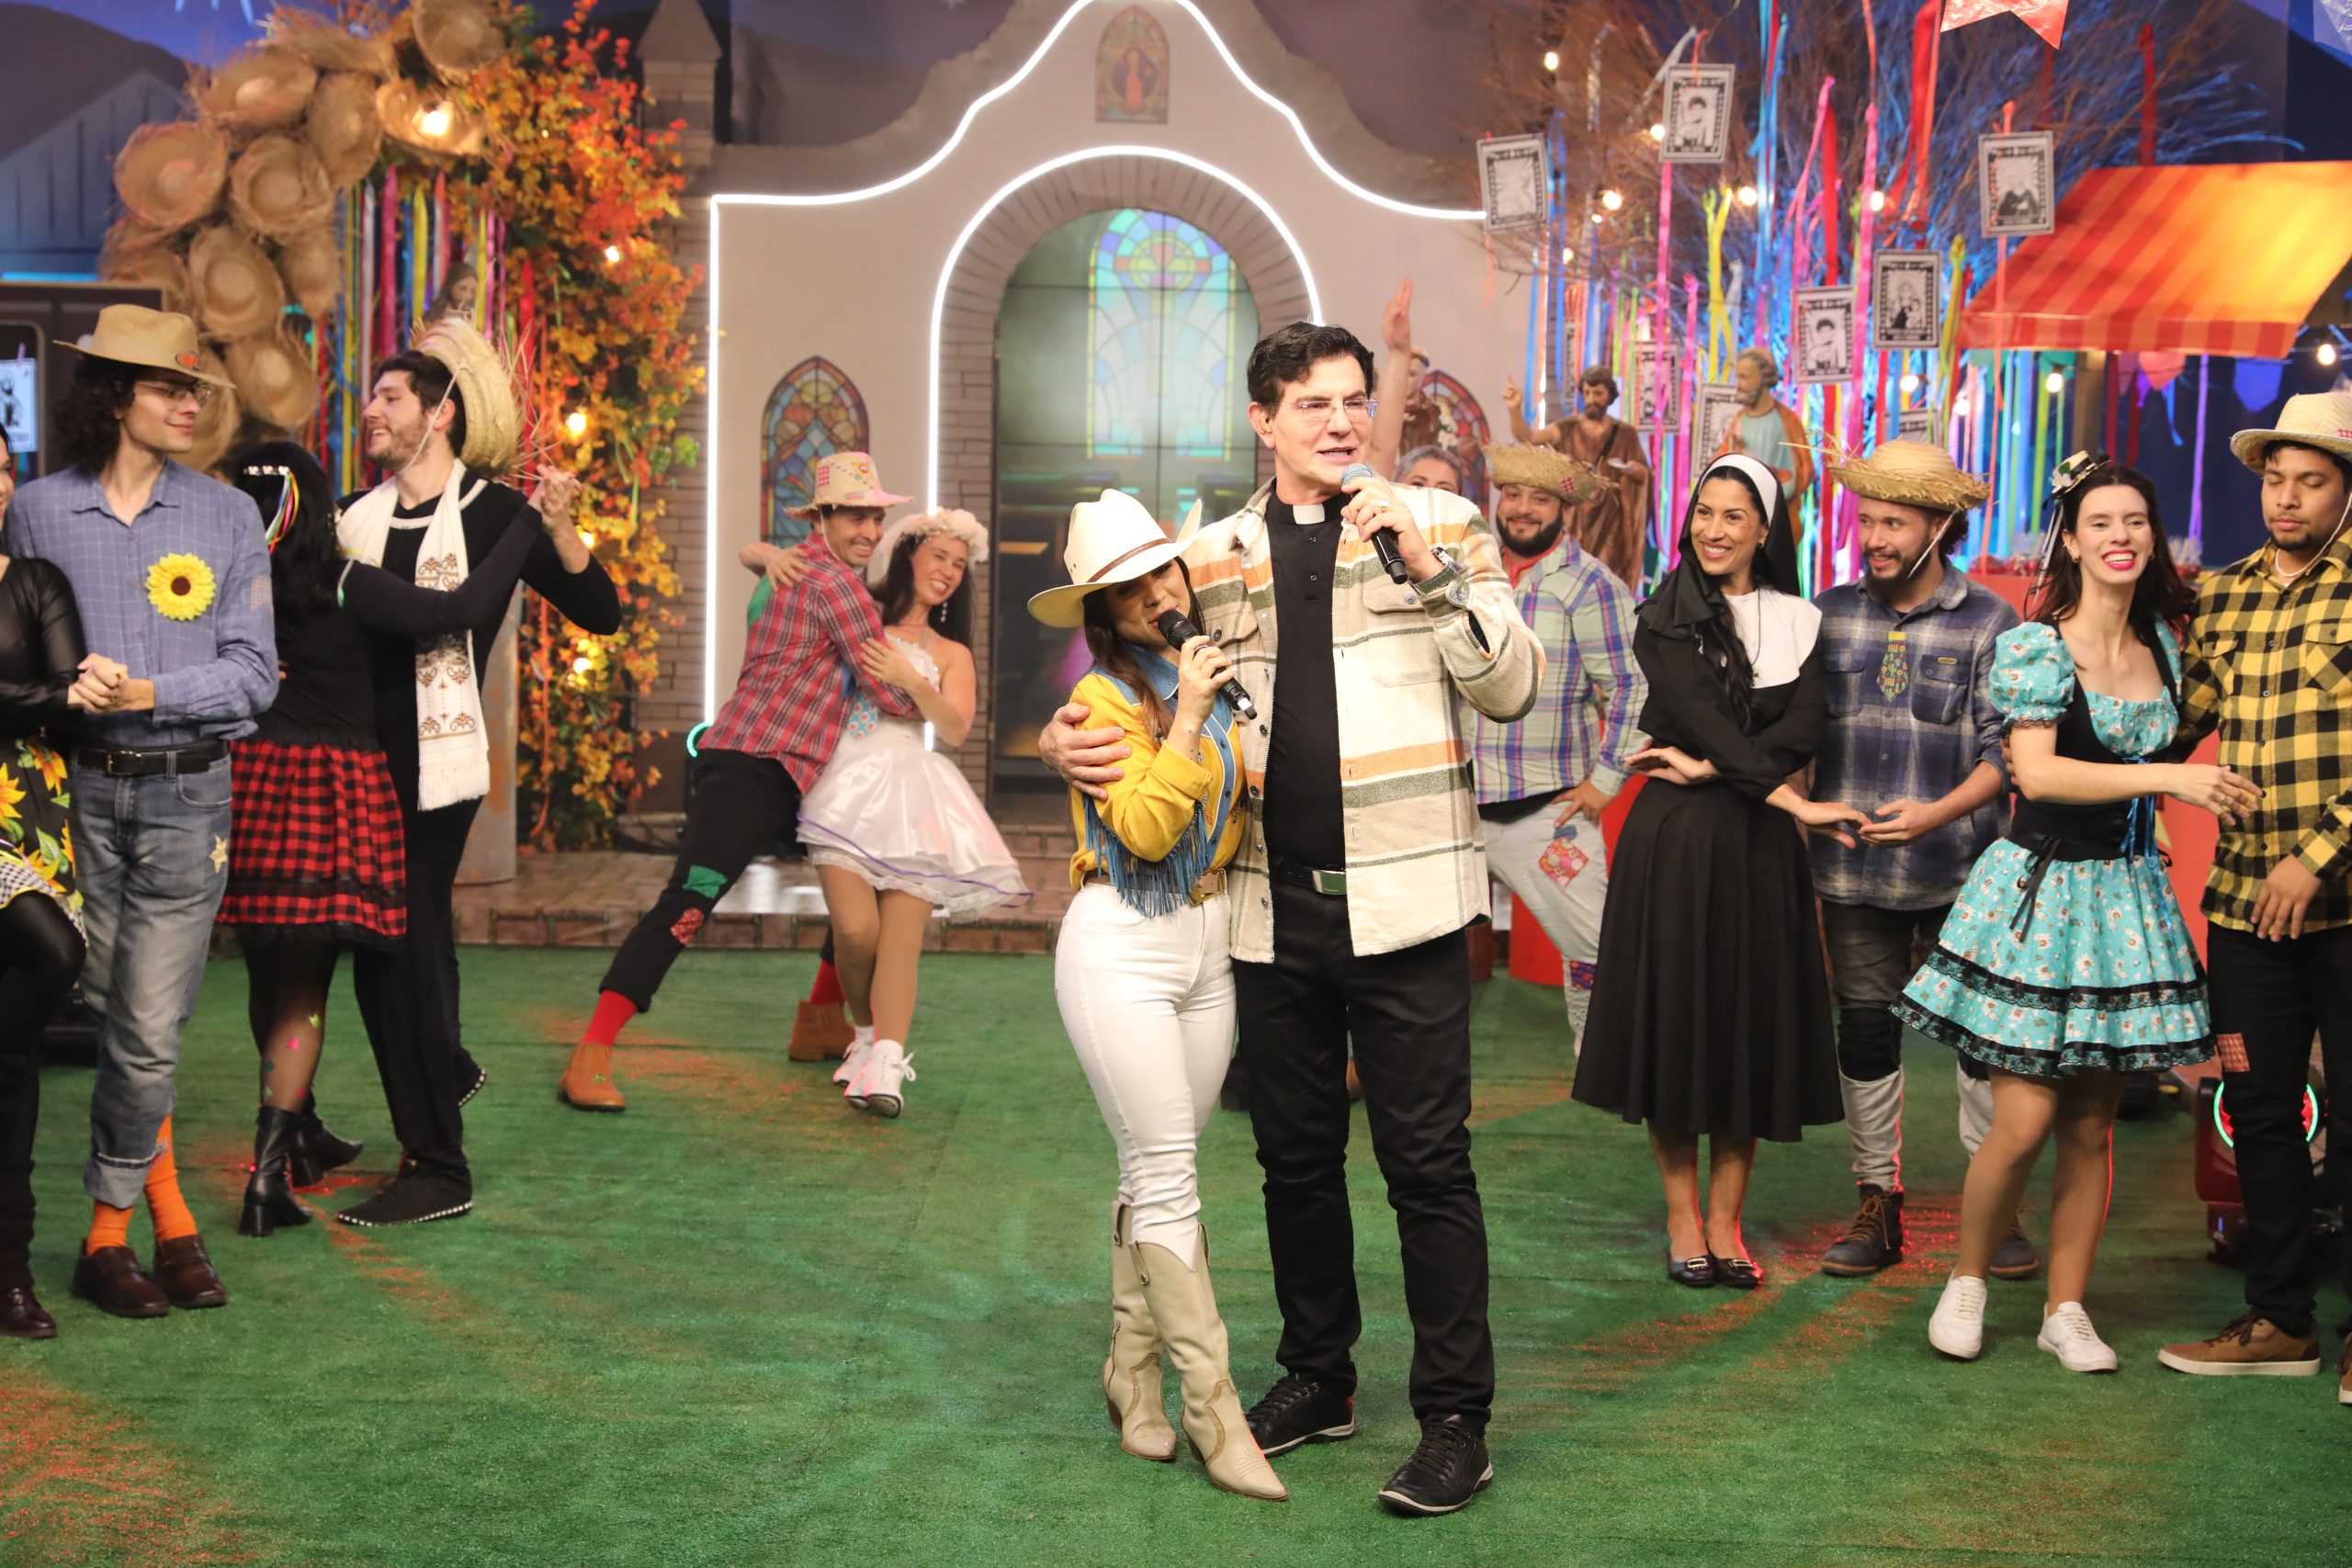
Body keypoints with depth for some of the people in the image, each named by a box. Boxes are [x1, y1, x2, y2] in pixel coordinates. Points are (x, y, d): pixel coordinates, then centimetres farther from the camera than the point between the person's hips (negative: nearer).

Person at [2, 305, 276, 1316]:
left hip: (185, 789, -1)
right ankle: (171, 1218, 16)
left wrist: (151, 693, -13)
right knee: (116, 1012, 4)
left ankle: (106, 1235, 10)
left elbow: (254, 672, 0)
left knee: (148, 1027, -5)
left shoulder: (227, 518, 4)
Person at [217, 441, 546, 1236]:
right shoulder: (341, 587, -11)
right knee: (302, 989, 1)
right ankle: (268, 1173, -8)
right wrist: (532, 520, -8)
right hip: (330, 791, -4)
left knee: (268, 975, 18)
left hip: (247, 781, 4)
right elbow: (460, 610, -15)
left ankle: (300, 1135, 36)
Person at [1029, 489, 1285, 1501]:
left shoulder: (1214, 680, 10)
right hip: (1122, 950, -6)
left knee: (1157, 1175, 10)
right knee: (1167, 1180, -6)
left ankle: (1131, 1370, 22)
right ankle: (1214, 1413, -4)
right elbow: (1145, 829, -18)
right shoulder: (1103, 699, -8)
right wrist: (1188, 715, -16)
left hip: (1209, 945, 6)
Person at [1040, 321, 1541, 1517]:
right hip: (1273, 906, 4)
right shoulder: (1211, 558, 10)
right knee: (1295, 1158, 14)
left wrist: (1430, 565, -17)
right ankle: (1317, 1379, 30)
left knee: (1427, 1162, -2)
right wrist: (1070, 738, -4)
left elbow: (1511, 689, -5)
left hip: (1403, 900, -4)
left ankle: (1455, 1418, 6)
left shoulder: (1440, 522, 2)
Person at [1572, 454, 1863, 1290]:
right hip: (1675, 838, -2)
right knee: (1674, 1016, 1)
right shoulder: (1664, 620, 0)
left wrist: (1710, 768, -16)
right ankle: (1683, 1219, 10)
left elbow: (1806, 725, -5)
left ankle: (1725, 1223, 12)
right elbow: (1701, 717, -11)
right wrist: (1794, 802, -18)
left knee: (1753, 1020, 4)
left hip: (1759, 844, 2)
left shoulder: (1798, 621, 8)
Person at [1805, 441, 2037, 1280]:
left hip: (1963, 872, -2)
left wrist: (1936, 813, -19)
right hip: (1853, 868, 3)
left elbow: (2004, 751, -6)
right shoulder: (1829, 614, 6)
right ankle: (1877, 1205, 19)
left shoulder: (1990, 622, -3)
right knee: (1865, 1030, 8)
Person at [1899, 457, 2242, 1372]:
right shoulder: (2035, 647, -9)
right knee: (2024, 1121, -7)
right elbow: (2038, 773, -20)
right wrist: (2169, 777, -23)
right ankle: (1966, 1282, 15)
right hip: (2040, 890, -5)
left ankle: (2066, 1310, 17)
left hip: (2125, 893, 5)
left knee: (2092, 1126, 6)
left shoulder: (2163, 644, 10)